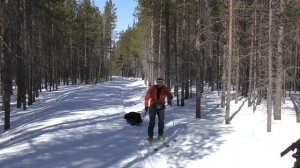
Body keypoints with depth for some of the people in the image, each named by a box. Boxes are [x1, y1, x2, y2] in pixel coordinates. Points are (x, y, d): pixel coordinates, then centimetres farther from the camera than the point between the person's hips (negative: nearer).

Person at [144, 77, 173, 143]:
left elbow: (169, 95, -9)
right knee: (152, 122, -6)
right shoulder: (152, 88, -8)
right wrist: (146, 105, -13)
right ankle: (150, 136, 1)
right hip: (153, 107, -2)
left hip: (161, 107, 2)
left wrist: (169, 100, -32)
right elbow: (147, 96, -6)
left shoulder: (165, 89, -3)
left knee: (161, 121, 8)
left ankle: (161, 134, 25)